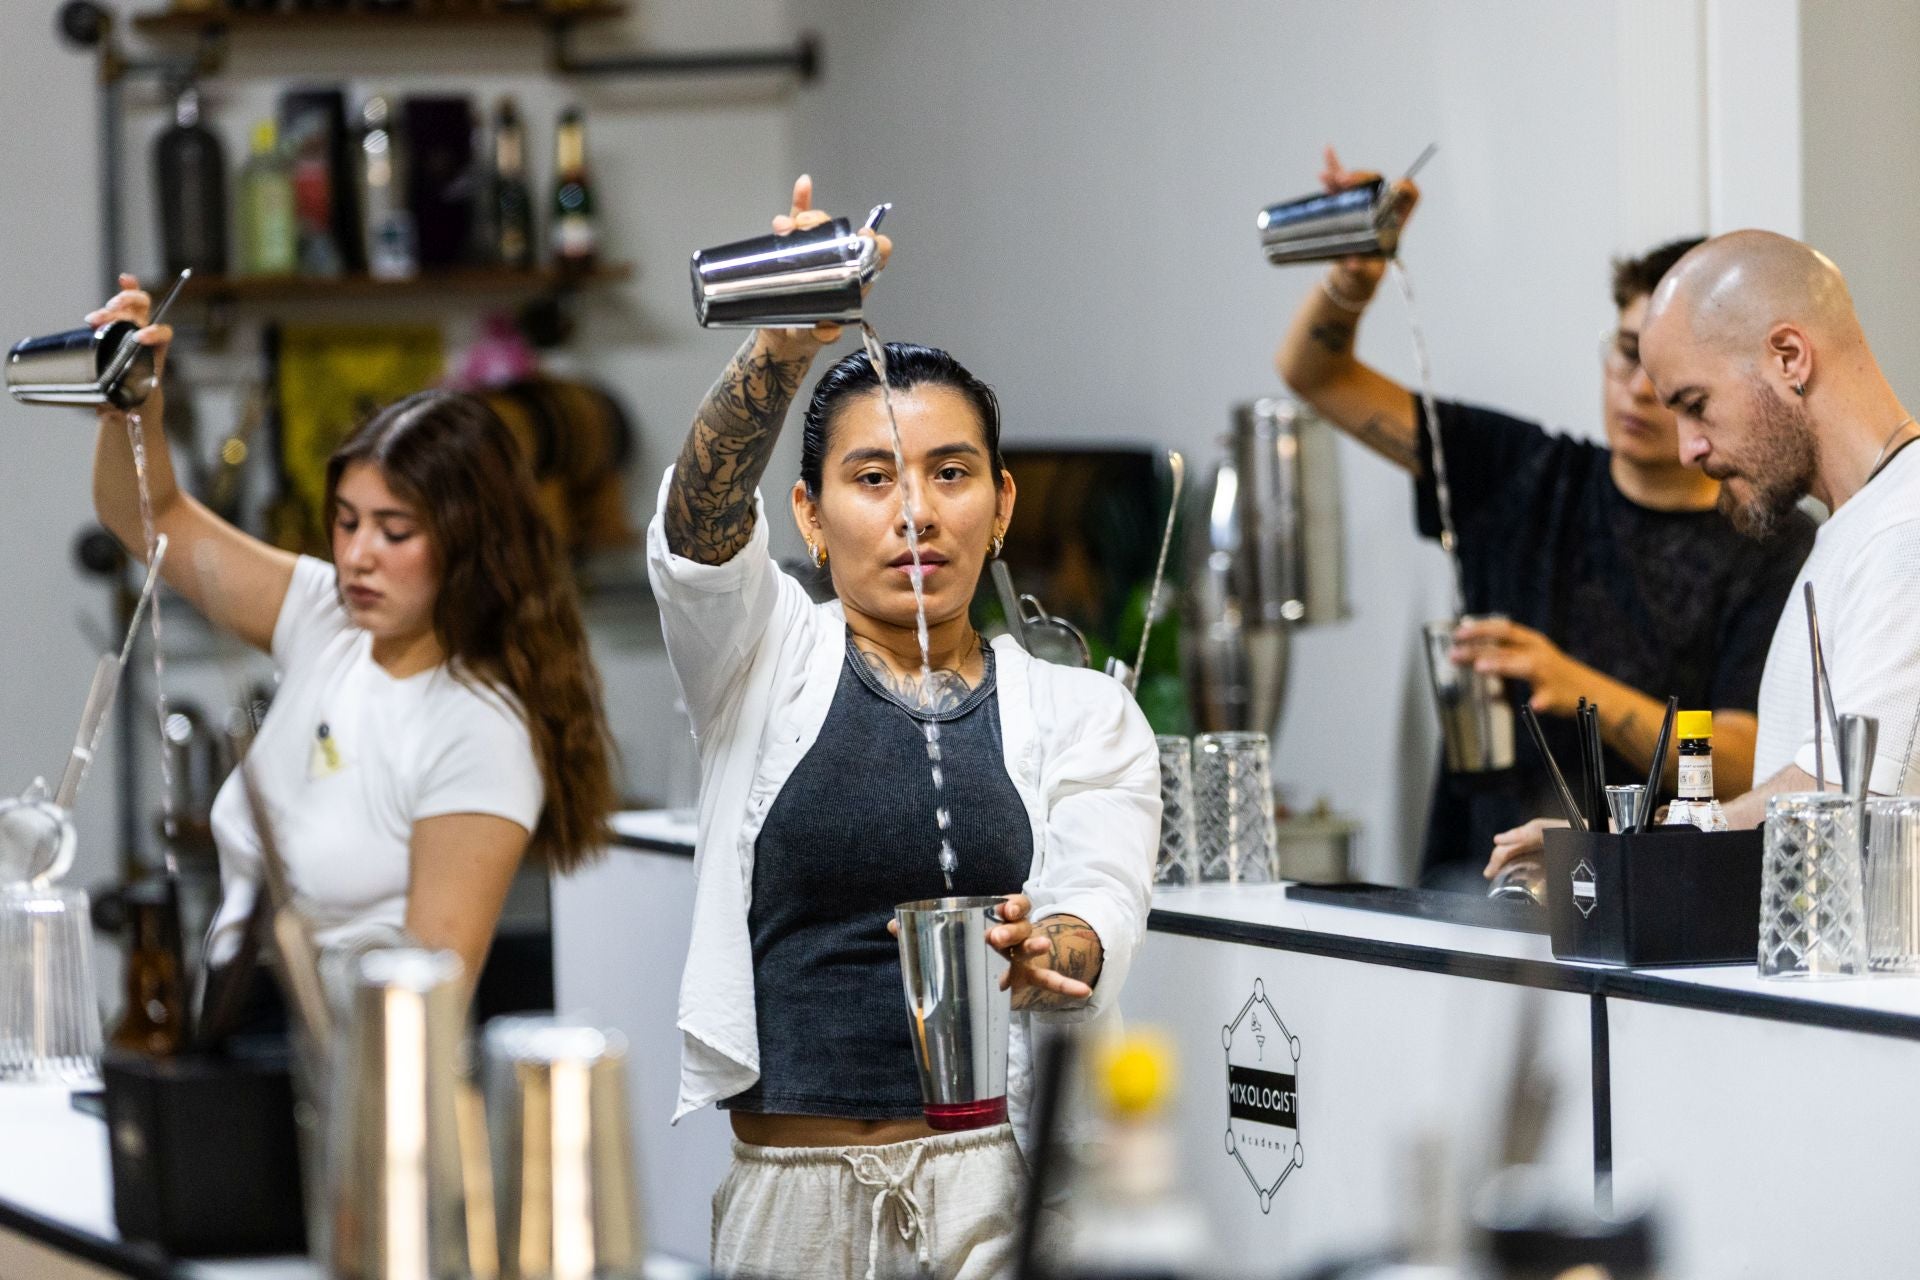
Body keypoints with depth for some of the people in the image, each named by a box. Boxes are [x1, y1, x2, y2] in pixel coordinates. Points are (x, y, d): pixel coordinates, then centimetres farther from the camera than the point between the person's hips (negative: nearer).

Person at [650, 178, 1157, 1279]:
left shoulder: (1084, 716, 12)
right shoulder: (765, 662, 10)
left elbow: (1099, 923, -2)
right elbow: (701, 520, -9)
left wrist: (1045, 959, -26)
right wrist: (788, 341, -26)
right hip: (786, 1181, 0)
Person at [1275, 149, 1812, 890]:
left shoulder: (1775, 553, 1)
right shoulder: (1529, 477, 12)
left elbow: (1743, 770, -8)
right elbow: (1314, 375, 16)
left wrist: (1578, 689, -21)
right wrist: (1353, 277, -5)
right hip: (1474, 882, 4)